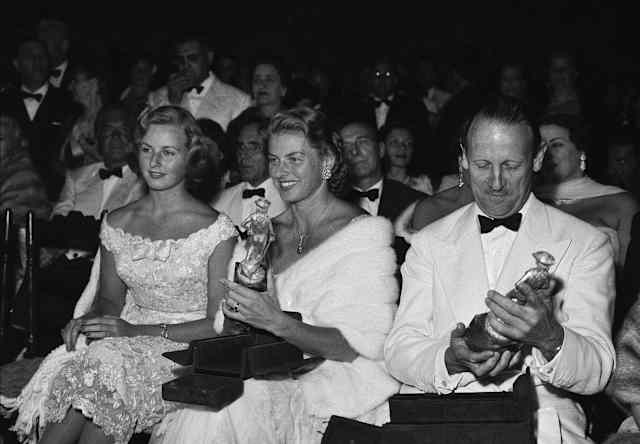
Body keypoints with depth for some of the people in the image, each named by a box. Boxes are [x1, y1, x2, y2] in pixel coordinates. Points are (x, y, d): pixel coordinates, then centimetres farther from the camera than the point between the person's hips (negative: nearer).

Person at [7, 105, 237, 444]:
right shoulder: (117, 224, 8)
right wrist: (90, 319, -7)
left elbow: (220, 323, -9)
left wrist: (139, 331, -17)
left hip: (186, 349, -3)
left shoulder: (215, 229, -7)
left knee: (103, 367, -31)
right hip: (124, 342, 4)